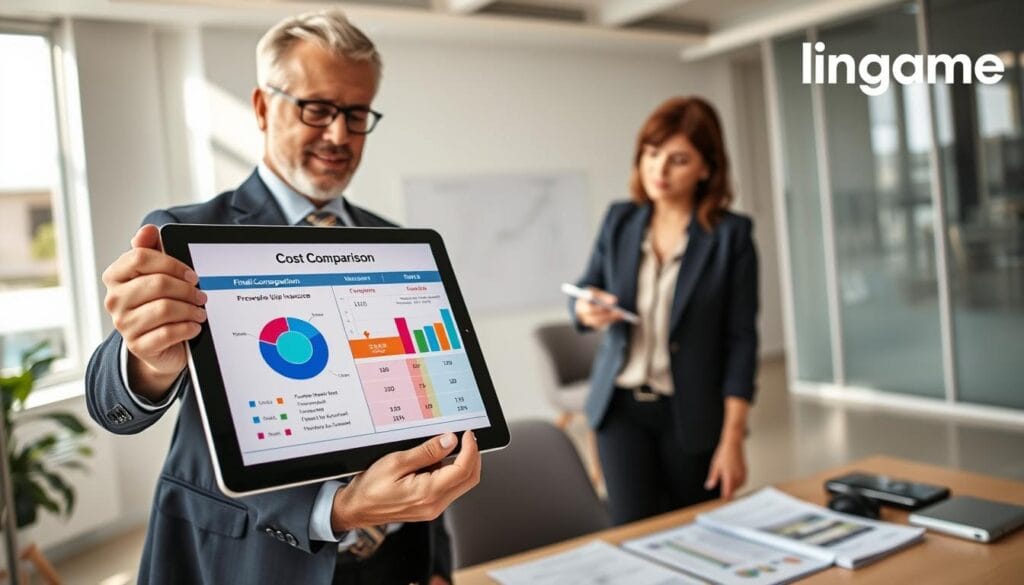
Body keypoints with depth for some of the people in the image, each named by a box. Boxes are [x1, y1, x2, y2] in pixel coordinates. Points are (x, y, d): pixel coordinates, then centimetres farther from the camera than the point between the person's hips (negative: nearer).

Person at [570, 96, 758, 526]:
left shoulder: (730, 235, -8)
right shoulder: (620, 221, 1)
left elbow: (740, 340, -8)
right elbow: (584, 290, 11)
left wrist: (732, 439, -11)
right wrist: (586, 308, -15)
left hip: (692, 415, -2)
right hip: (621, 408, 2)